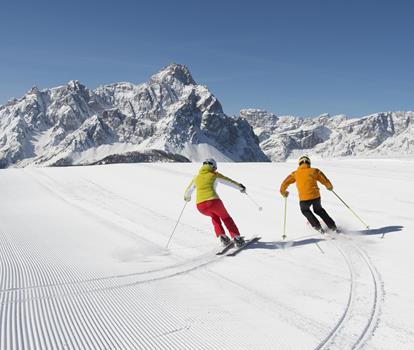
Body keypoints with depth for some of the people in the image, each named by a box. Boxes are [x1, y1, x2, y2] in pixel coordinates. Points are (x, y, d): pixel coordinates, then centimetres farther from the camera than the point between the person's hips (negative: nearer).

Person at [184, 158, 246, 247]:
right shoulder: (215, 175, 12)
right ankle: (236, 238, 12)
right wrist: (241, 187, 34)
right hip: (213, 201, -3)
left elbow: (188, 190, 34)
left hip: (200, 205, 3)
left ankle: (222, 237, 21)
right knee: (225, 217, 22)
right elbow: (230, 182, 20)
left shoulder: (196, 177, 21)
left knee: (214, 216, 33)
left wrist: (187, 197, 56)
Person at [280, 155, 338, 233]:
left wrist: (283, 192, 28)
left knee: (305, 210, 31)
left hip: (304, 199, -1)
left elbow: (285, 183, 10)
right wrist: (329, 187, 30)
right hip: (316, 196, 1)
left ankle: (317, 226, 22)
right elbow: (325, 181, 9)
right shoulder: (314, 171, 10)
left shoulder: (295, 173, 11)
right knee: (318, 210, 30)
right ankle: (333, 227, 28)